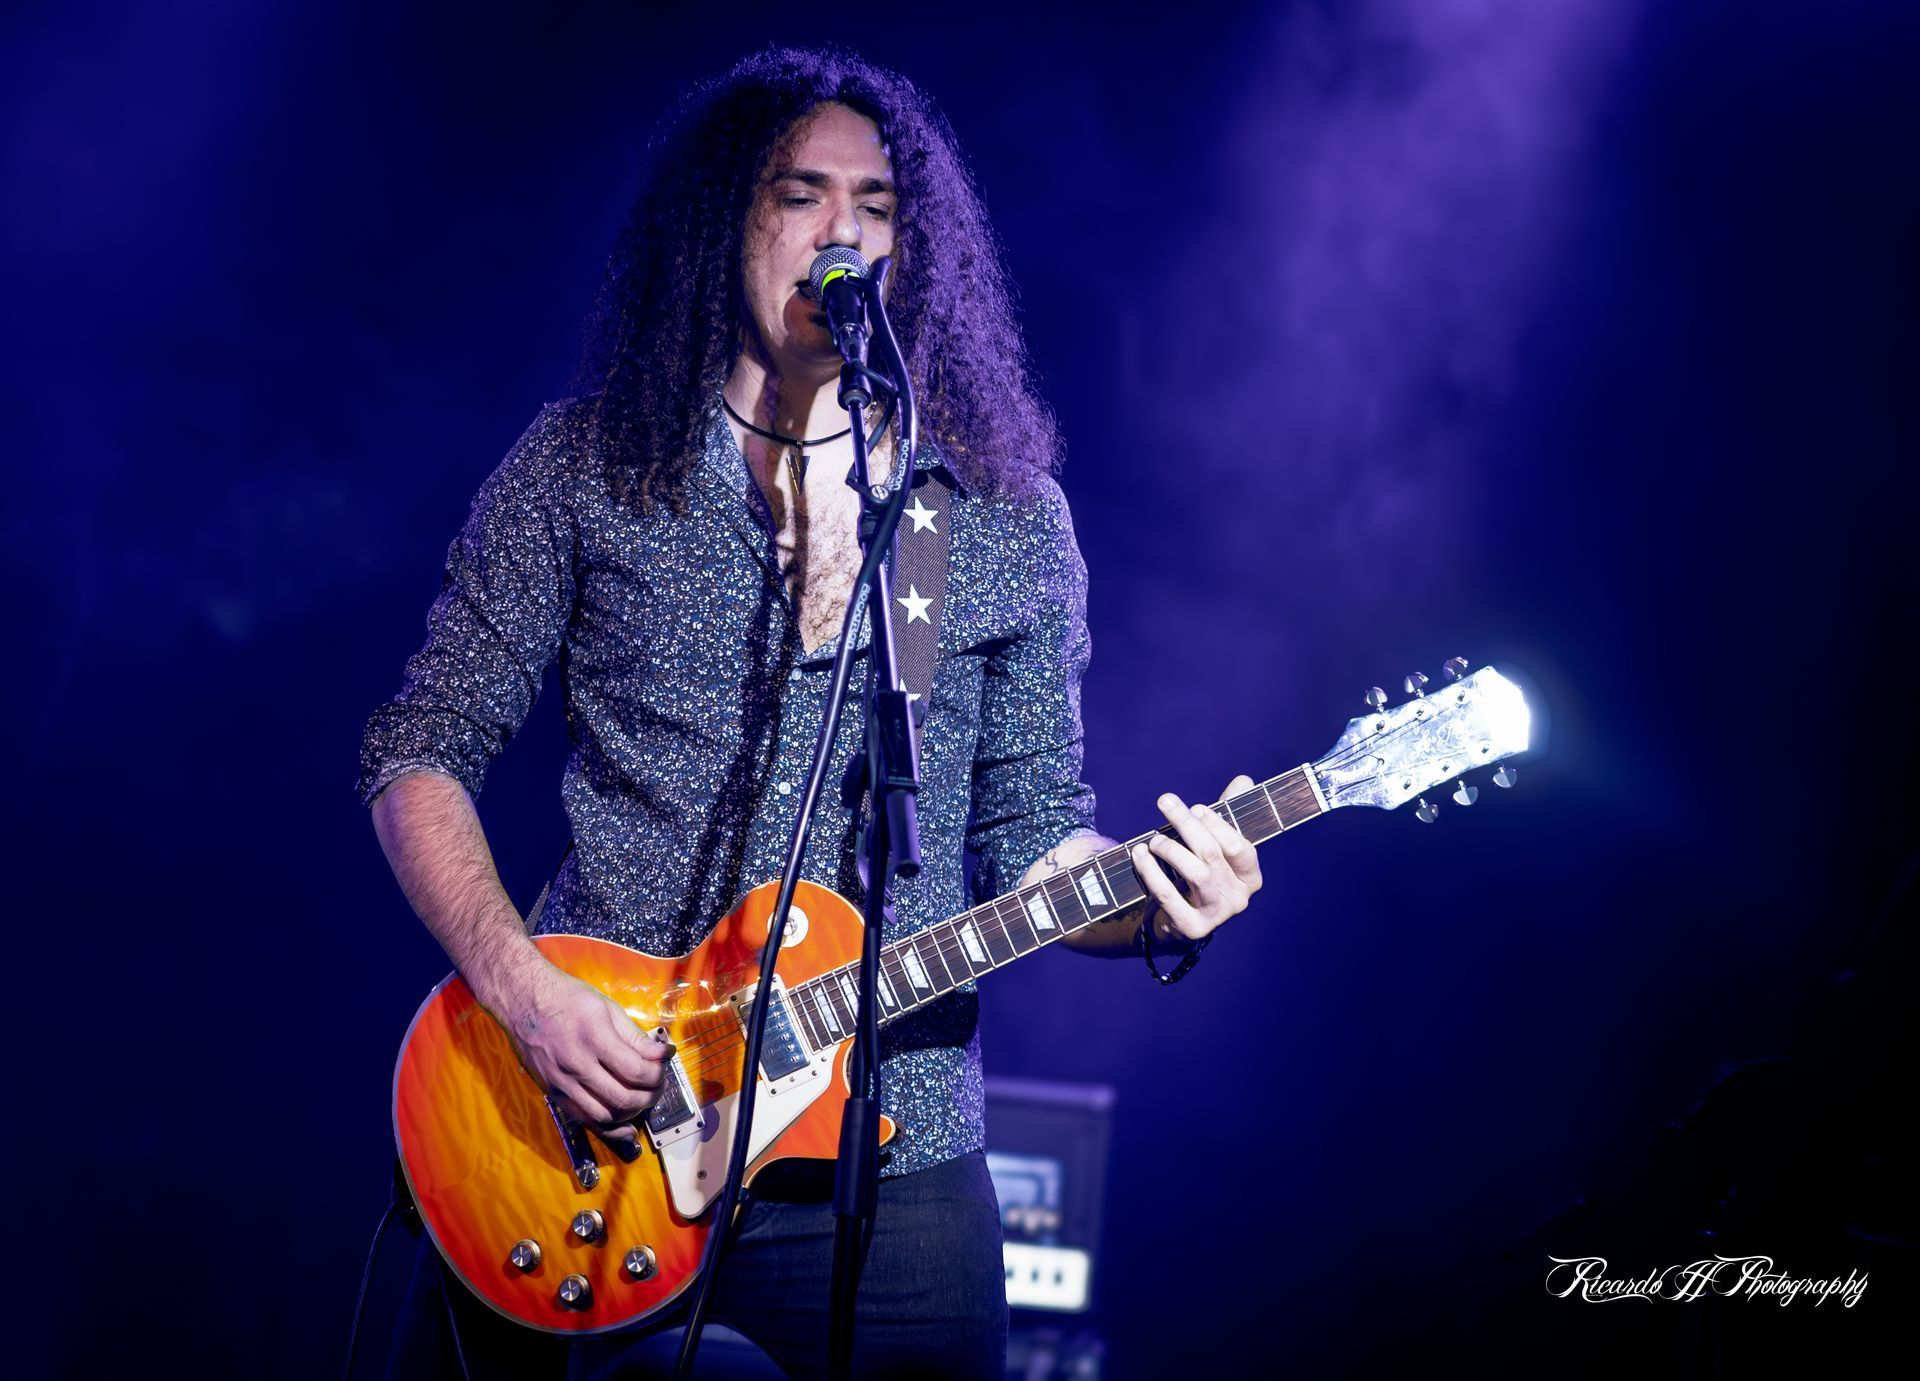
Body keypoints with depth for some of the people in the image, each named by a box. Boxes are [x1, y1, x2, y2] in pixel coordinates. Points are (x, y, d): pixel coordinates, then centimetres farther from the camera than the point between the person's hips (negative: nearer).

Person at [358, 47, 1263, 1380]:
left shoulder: (1008, 515, 6)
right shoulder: (584, 466, 2)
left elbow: (1033, 832, 9)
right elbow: (419, 753, 2)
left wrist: (1152, 902, -13)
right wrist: (519, 983, -13)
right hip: (587, 1128, -1)